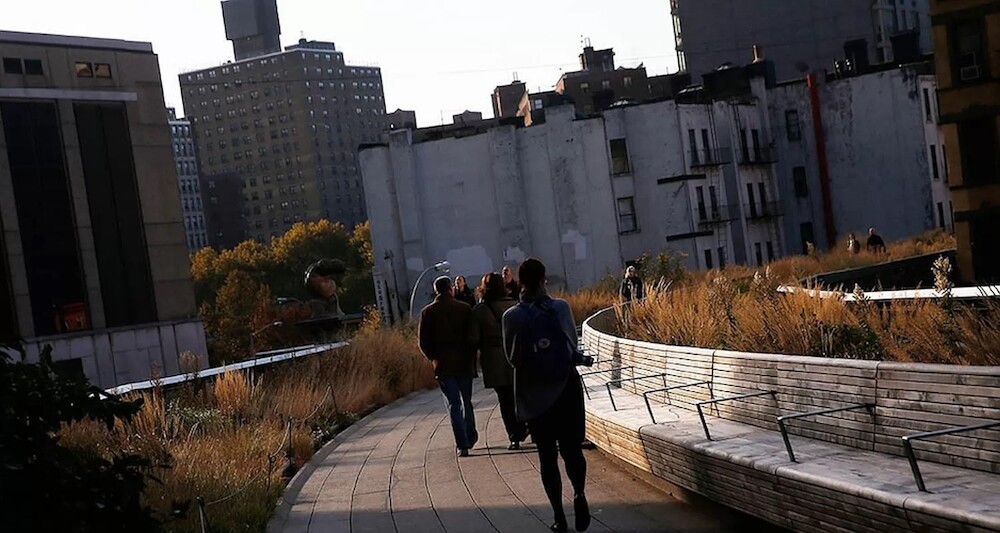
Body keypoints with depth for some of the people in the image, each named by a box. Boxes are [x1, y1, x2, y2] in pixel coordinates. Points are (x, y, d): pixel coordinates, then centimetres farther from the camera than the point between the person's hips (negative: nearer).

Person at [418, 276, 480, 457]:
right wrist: (470, 355, 6)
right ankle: (470, 438, 25)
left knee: (454, 405, 2)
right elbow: (474, 337, -8)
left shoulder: (427, 313, -2)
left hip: (443, 366, 0)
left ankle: (462, 445, -6)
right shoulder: (464, 309, -4)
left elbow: (423, 342, -4)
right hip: (464, 363, 0)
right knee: (466, 402, 17)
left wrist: (434, 358, 10)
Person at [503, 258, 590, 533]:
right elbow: (574, 345, 2)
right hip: (566, 389, 0)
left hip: (533, 394, 0)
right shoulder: (561, 307, -8)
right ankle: (579, 494, -11)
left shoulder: (512, 316, -9)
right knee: (572, 448, 12)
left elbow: (511, 357, 0)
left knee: (547, 455, 8)